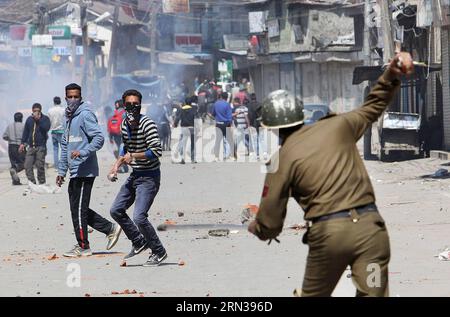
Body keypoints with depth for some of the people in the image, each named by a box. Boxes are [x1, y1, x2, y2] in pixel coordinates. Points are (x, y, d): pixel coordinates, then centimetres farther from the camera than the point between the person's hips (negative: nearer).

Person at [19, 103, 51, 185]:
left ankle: (42, 183, 4)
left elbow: (46, 128, -17)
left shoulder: (45, 118, 2)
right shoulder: (29, 119, 14)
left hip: (41, 147, -4)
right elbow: (25, 132, 20)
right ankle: (32, 183, -1)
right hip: (30, 147, 4)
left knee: (40, 166, -6)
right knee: (28, 166, -5)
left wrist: (38, 119, -16)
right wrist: (23, 143, 14)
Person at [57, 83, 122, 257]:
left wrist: (82, 152, -29)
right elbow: (65, 146, 24)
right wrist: (61, 171, 22)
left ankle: (83, 247, 3)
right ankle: (110, 229, 19)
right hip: (75, 172, 9)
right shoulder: (69, 118, 19)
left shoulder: (85, 115, -9)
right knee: (77, 209, 11)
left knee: (79, 209, -5)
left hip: (84, 170, -9)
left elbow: (99, 138, -18)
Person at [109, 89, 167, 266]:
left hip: (149, 177, -9)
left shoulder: (147, 124, -18)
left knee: (139, 217, -16)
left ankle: (159, 252, 1)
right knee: (116, 210, 10)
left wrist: (133, 156, -20)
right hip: (134, 175, 9)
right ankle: (139, 242, 25)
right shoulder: (125, 124, 8)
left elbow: (157, 151, -24)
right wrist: (117, 165, 11)